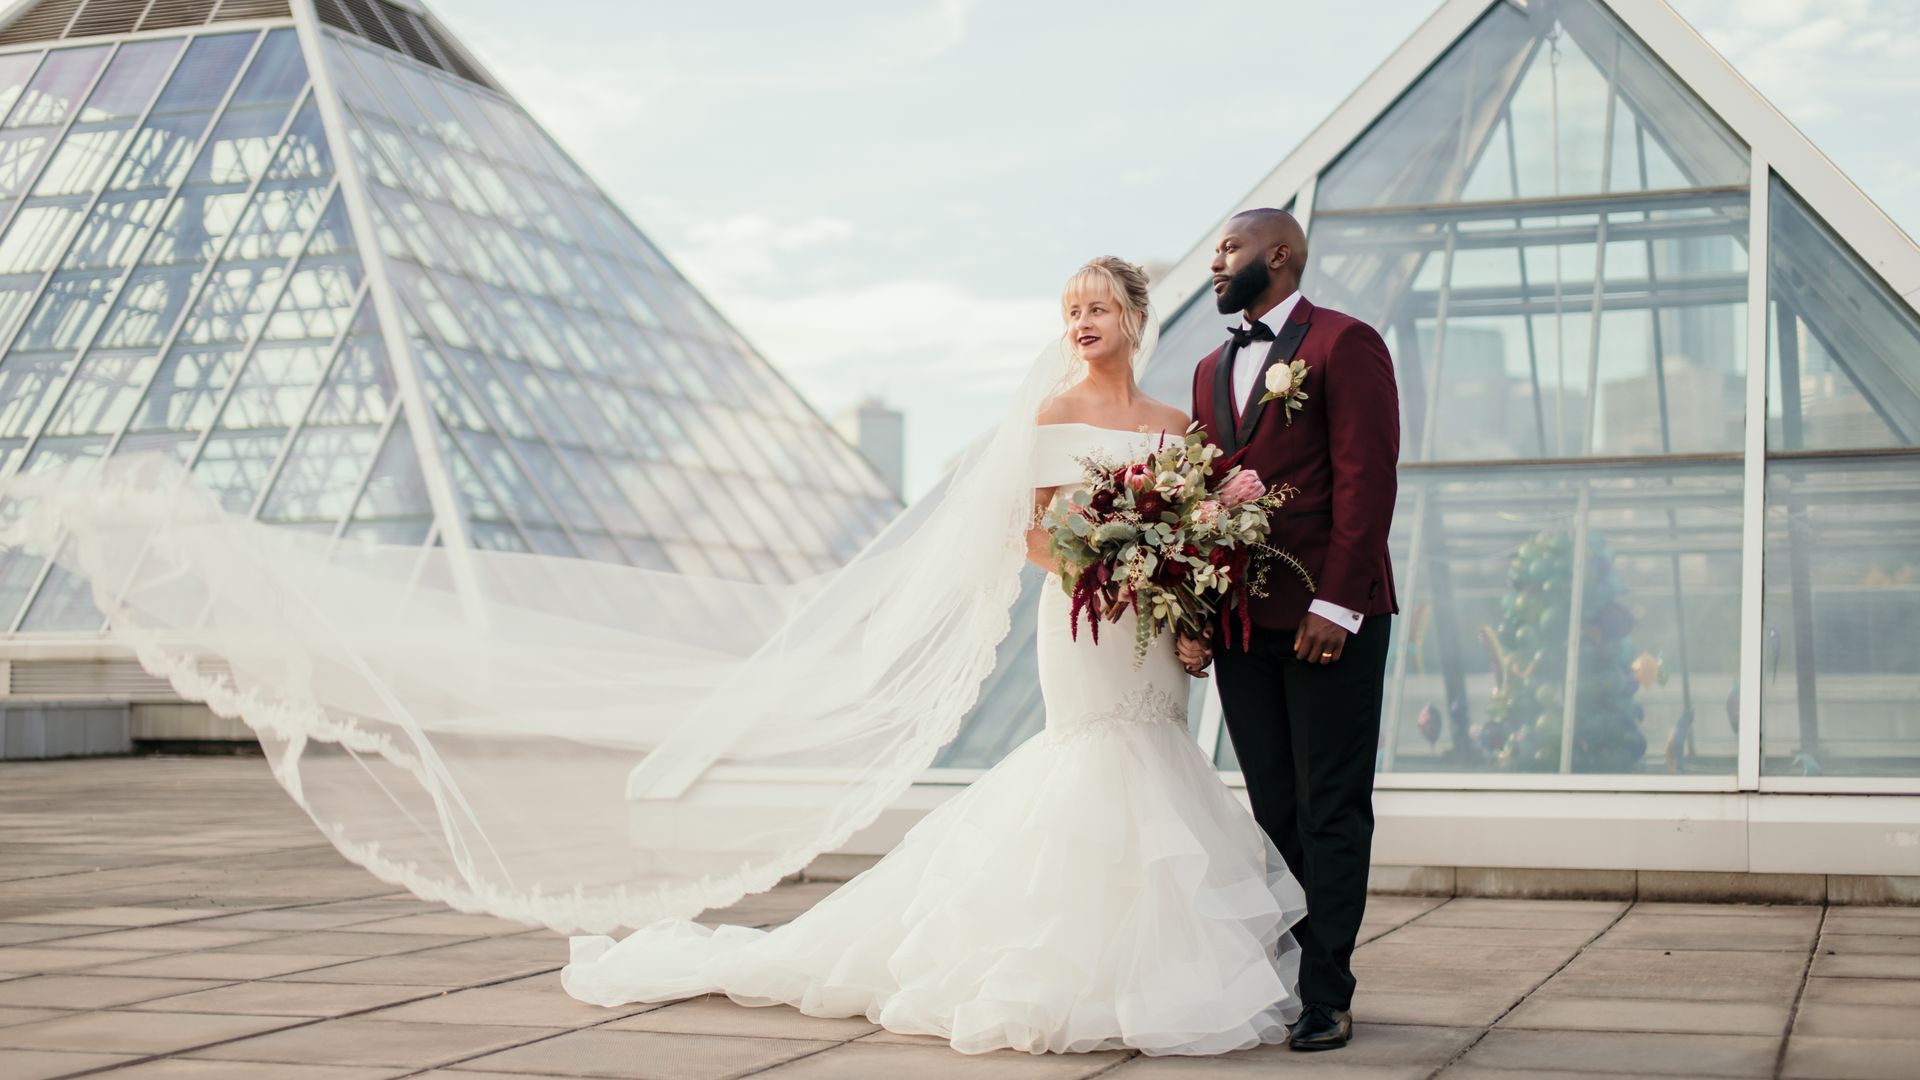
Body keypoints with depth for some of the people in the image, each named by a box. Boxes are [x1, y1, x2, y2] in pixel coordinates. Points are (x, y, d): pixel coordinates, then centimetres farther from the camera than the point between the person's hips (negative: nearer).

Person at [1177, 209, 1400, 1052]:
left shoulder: (1344, 343, -3)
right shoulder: (1213, 368, 19)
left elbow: (1365, 482, -11)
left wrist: (1335, 605, -18)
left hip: (1328, 618, -7)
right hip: (1241, 623, 7)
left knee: (1330, 814, -2)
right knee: (1276, 813, 10)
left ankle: (1326, 995, 2)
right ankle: (1281, 977, 17)